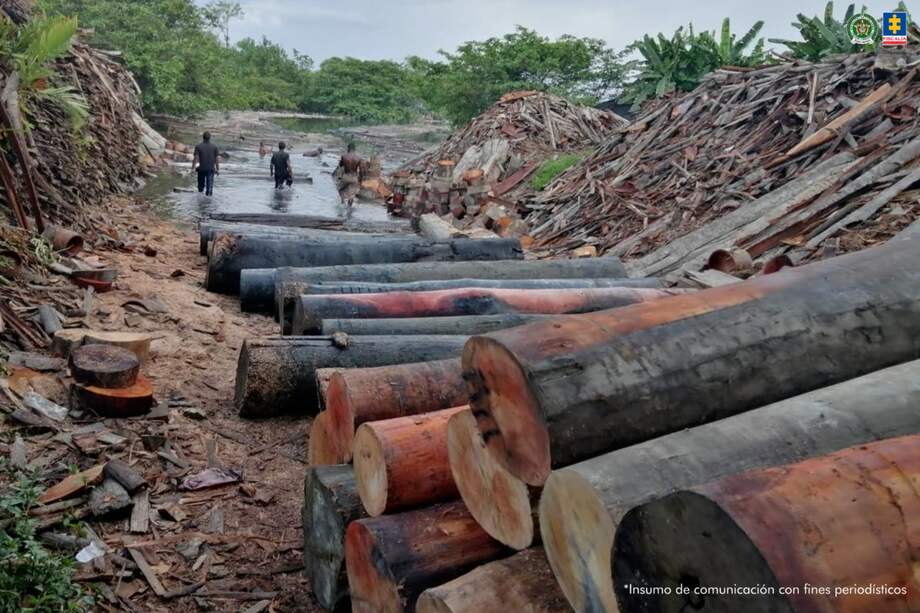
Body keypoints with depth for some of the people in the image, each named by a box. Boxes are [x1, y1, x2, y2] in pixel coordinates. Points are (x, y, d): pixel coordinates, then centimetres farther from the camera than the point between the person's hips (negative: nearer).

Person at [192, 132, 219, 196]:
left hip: (201, 168, 0)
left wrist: (193, 168, -4)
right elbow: (217, 158, -1)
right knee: (210, 184, 0)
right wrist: (218, 169, 6)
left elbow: (195, 158, -8)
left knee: (201, 183, 16)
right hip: (211, 169, 0)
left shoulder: (198, 146, -4)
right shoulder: (214, 146, -1)